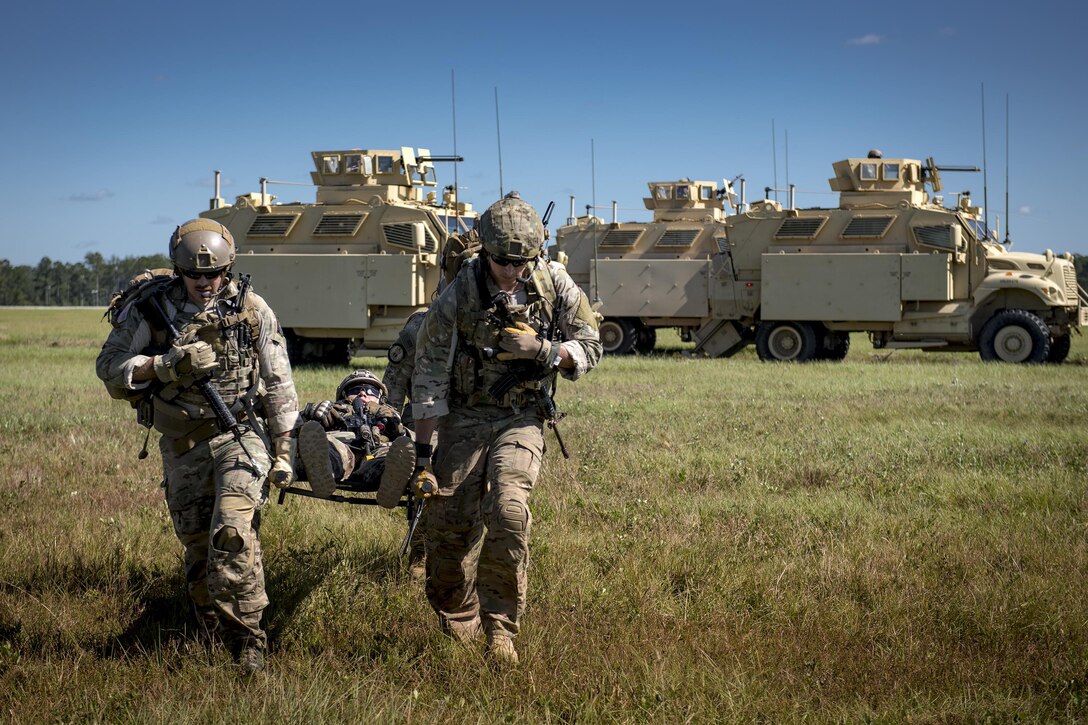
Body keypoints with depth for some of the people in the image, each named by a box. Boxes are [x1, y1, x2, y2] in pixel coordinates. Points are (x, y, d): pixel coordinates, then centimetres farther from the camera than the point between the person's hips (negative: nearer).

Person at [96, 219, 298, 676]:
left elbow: (279, 383, 2)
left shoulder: (251, 310, -3)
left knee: (233, 532, -21)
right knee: (196, 546, 8)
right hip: (182, 445, 2)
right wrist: (164, 365, -20)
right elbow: (109, 367, -3)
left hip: (240, 435, -2)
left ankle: (247, 636, -12)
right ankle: (216, 641, 23)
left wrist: (284, 449, -1)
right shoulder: (150, 309, -4)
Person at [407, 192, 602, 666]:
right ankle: (457, 625, 22)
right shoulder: (457, 298, -13)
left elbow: (589, 350, 1)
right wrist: (422, 453, -7)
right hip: (466, 418, 0)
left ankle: (500, 626, -11)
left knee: (507, 508, -23)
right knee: (448, 524, -3)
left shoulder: (555, 284, -8)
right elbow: (429, 378, -7)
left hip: (523, 419, 0)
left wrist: (543, 350, -20)